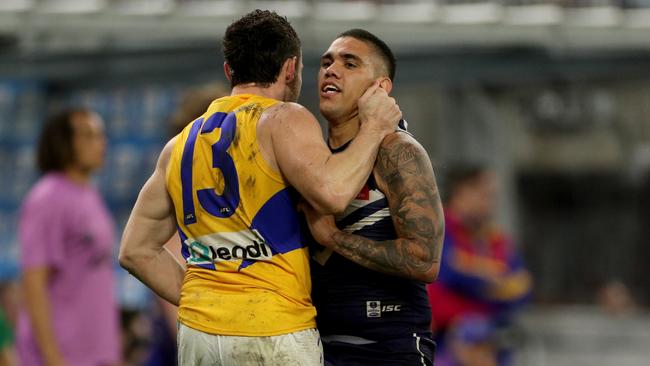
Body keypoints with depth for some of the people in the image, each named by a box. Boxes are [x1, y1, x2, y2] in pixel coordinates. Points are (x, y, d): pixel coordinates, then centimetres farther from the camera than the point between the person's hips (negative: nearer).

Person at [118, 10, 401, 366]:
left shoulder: (182, 143, 16)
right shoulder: (284, 120, -4)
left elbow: (136, 250, 17)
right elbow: (331, 191, -22)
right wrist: (372, 127, -7)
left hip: (196, 335, 7)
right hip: (272, 335, -7)